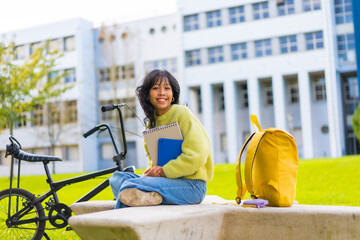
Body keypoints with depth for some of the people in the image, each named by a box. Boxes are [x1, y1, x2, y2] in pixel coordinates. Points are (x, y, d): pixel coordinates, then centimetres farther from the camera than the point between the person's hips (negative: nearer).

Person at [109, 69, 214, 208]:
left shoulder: (182, 114, -9)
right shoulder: (151, 123, 14)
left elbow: (197, 156, -18)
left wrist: (164, 171, -16)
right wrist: (150, 171, -3)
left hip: (191, 185, -8)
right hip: (166, 180, 8)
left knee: (130, 186, -27)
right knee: (117, 178, -10)